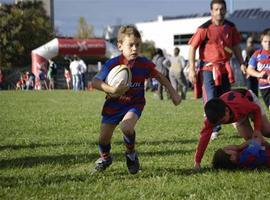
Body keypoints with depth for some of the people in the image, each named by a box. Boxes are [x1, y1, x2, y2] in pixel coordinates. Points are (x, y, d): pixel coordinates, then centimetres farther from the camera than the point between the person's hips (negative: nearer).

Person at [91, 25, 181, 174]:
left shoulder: (144, 63, -10)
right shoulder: (112, 64, -18)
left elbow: (160, 77, 6)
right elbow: (95, 82, -23)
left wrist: (173, 93, 6)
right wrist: (112, 90, -39)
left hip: (134, 104, 0)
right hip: (113, 104, 1)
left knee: (126, 126, -32)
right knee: (103, 139, 3)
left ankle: (131, 153, -1)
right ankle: (105, 159, 39)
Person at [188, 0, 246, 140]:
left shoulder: (230, 27, 4)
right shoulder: (205, 29, -12)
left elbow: (236, 47, 16)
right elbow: (192, 48, -9)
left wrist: (241, 63, 9)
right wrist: (192, 69, -14)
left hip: (224, 69, 5)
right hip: (208, 69, -5)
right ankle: (213, 130, 4)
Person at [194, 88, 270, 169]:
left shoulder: (241, 105, -48)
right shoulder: (213, 117, -40)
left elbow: (256, 109, -26)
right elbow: (204, 136, -38)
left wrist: (257, 129, -31)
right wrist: (197, 161, -40)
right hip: (236, 114, 2)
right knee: (248, 137, -13)